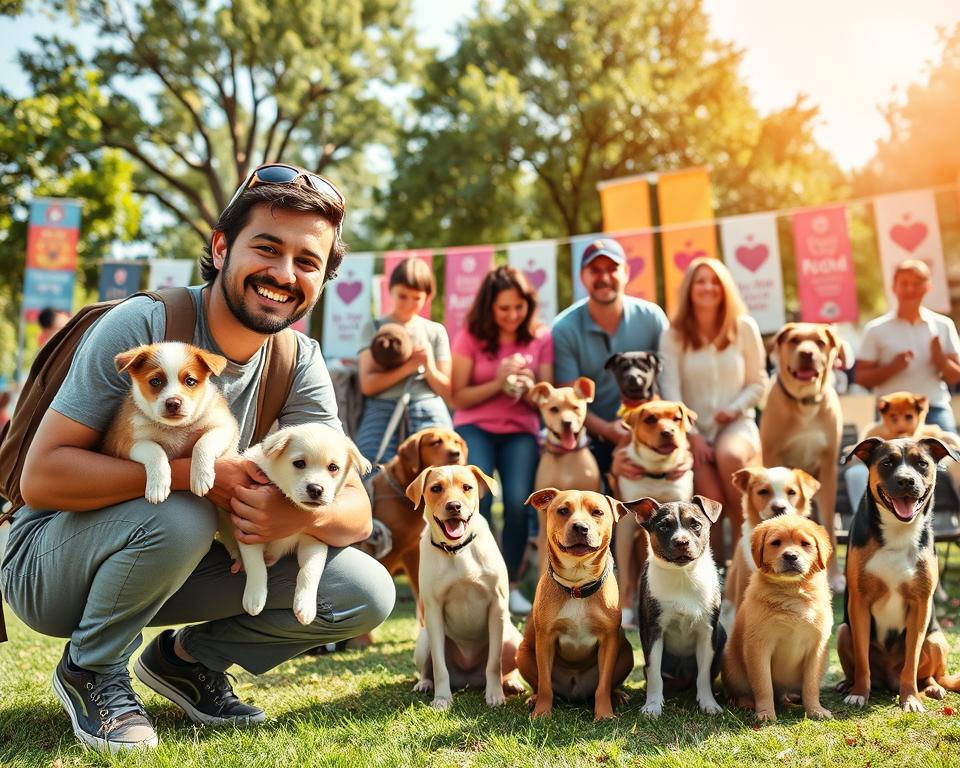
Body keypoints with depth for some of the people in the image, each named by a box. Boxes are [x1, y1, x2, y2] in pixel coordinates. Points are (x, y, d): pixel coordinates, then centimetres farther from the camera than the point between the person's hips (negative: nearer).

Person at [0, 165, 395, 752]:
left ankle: (186, 658, 10)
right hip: (51, 561, -4)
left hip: (178, 563, 5)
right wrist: (192, 472, -34)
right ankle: (89, 671, -7)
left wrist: (305, 514, -33)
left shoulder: (300, 364, -7)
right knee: (178, 517, -38)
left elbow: (357, 511, -9)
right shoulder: (141, 326, -22)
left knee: (367, 593, -10)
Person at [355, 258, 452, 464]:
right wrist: (408, 367, -9)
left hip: (429, 415, 1)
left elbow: (447, 391, 12)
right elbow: (368, 384, 1)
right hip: (383, 412, 0)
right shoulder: (375, 328, 13)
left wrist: (428, 366, -7)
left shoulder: (436, 331, 15)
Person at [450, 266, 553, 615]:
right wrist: (498, 383, -17)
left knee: (519, 502, -19)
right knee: (477, 499, -22)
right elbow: (457, 397, -3)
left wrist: (528, 389, -19)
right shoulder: (471, 337, -3)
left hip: (520, 431, 1)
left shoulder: (540, 338, 1)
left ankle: (511, 585, -2)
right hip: (475, 428, -1)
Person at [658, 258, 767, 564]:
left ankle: (744, 542, -15)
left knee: (729, 456, -35)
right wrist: (691, 434, -14)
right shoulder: (673, 335, 1)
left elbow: (758, 383, 6)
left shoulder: (744, 327, 3)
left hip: (736, 423, 0)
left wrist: (735, 409, -12)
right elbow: (670, 389, -5)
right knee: (711, 498, -26)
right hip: (694, 429, 0)